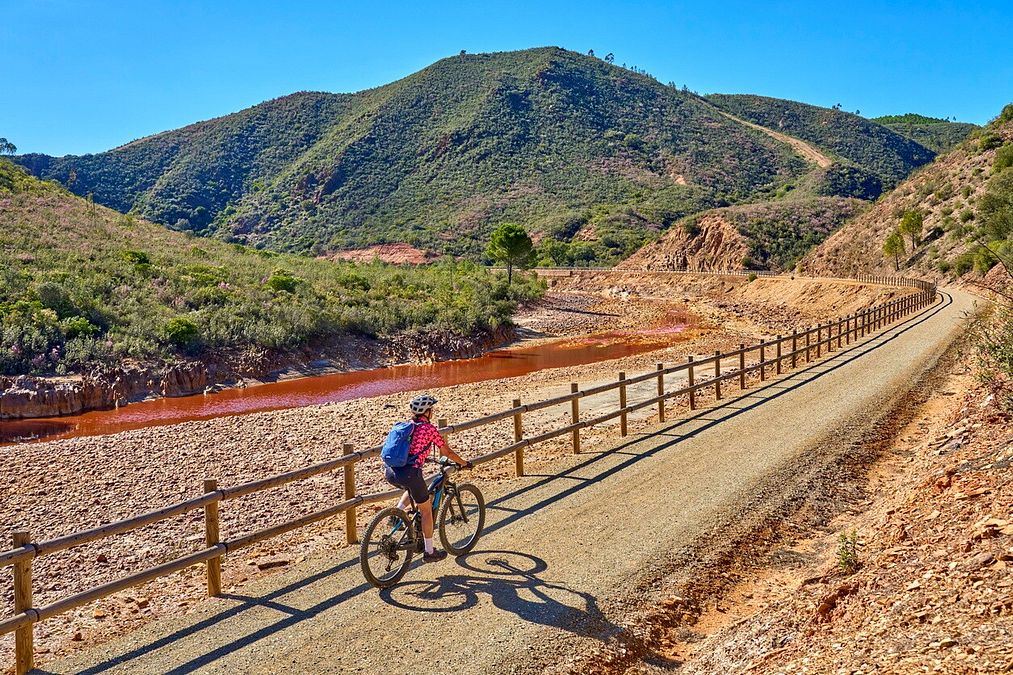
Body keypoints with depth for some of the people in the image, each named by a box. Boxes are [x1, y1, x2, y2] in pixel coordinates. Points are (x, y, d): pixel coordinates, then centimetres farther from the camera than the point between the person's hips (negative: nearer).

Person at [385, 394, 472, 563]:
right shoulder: (429, 428, -1)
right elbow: (447, 452, 6)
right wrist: (464, 463, 20)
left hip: (390, 472, 6)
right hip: (409, 474, -6)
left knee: (413, 489, 36)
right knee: (426, 510, 13)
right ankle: (429, 552, 21)